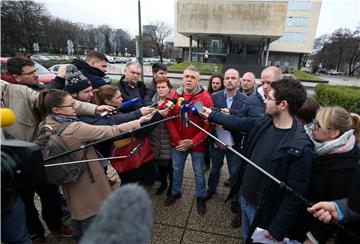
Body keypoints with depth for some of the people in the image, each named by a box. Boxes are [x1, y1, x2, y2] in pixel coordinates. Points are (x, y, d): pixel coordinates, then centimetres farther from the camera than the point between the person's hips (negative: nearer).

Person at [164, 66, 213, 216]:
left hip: (197, 143, -3)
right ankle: (175, 192, 46)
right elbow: (169, 119, -3)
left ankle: (200, 197, 39)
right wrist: (177, 140, -11)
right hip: (177, 143, 3)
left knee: (199, 172, 16)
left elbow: (209, 123, -15)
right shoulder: (175, 96, -3)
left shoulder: (205, 97, -13)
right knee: (177, 169, 22)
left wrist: (193, 141, -19)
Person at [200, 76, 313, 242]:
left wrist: (277, 230, -17)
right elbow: (237, 122, 9)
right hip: (245, 198, 6)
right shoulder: (264, 123, -7)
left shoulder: (301, 147, -28)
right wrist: (211, 115, 19)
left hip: (264, 211, -6)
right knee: (246, 237, 29)